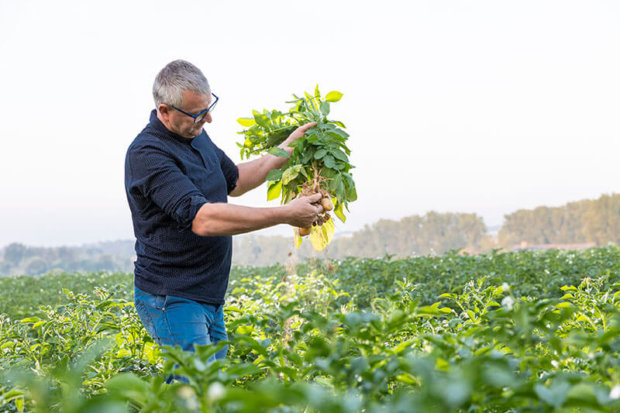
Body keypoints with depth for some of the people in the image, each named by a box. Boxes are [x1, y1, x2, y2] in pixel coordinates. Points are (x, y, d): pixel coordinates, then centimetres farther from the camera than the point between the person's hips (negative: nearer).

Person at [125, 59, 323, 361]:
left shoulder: (196, 134, 9)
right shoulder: (147, 153, -20)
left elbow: (233, 181, 26)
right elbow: (202, 219, -29)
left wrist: (284, 153, 14)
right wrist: (285, 215, -27)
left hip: (210, 298, 9)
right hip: (171, 302, -9)